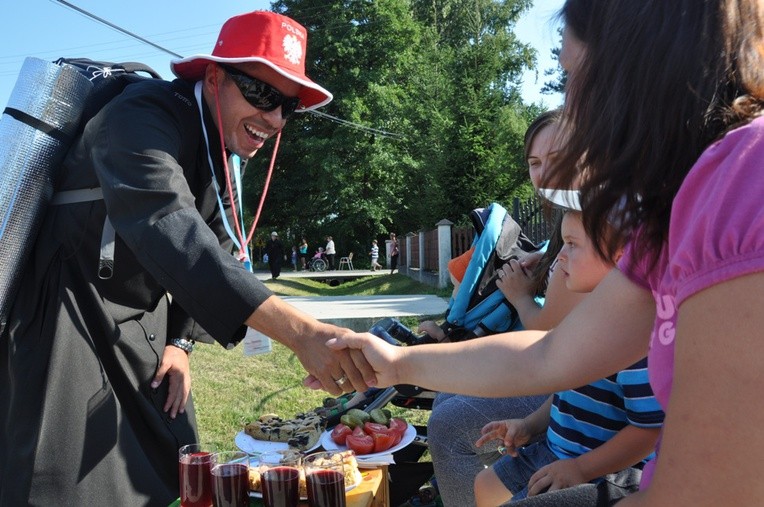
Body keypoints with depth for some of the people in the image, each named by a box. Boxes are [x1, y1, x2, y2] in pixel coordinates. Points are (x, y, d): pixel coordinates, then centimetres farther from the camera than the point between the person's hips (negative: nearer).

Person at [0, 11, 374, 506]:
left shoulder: (231, 148, 3)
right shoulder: (143, 117, -25)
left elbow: (214, 251, 10)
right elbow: (170, 232, -43)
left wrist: (181, 343, -2)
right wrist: (299, 331, -52)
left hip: (142, 328, 8)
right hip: (66, 318, -7)